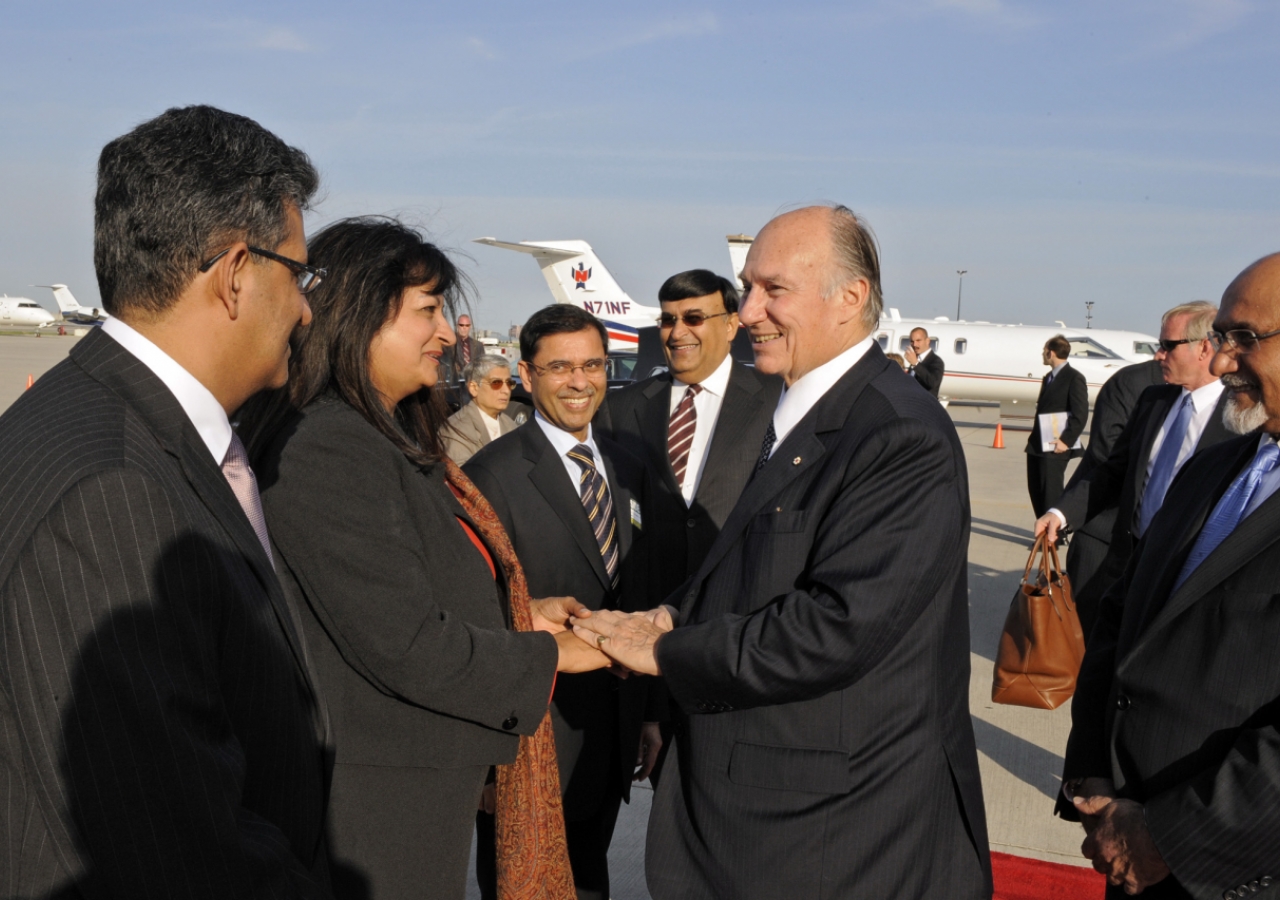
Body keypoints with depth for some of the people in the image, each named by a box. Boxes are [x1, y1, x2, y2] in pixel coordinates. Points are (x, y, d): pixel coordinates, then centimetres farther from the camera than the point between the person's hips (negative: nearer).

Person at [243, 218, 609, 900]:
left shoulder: (388, 440, 9)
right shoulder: (329, 451, -23)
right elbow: (408, 649, -24)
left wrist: (519, 614, 4)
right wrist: (548, 654, -12)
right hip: (374, 802, -10)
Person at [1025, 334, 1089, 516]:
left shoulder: (1074, 378, -9)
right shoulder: (1048, 378, 18)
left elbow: (1081, 414, -15)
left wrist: (1066, 441, -19)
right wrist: (1034, 437, 13)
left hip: (1054, 448, -9)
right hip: (1037, 446, 9)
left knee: (1051, 494, -5)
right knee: (1036, 490, 12)